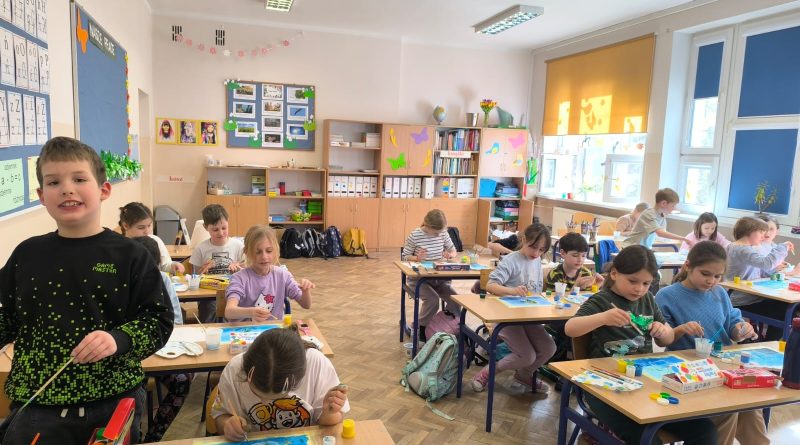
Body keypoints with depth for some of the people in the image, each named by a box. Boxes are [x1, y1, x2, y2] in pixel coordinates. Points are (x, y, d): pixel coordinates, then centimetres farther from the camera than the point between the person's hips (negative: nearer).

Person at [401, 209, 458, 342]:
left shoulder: (443, 233, 1)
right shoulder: (415, 235, -12)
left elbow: (453, 250, 14)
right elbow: (404, 257, -4)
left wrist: (450, 254, -10)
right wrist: (417, 258, -24)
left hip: (440, 277, 4)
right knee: (432, 300, -30)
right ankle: (421, 329, -5)